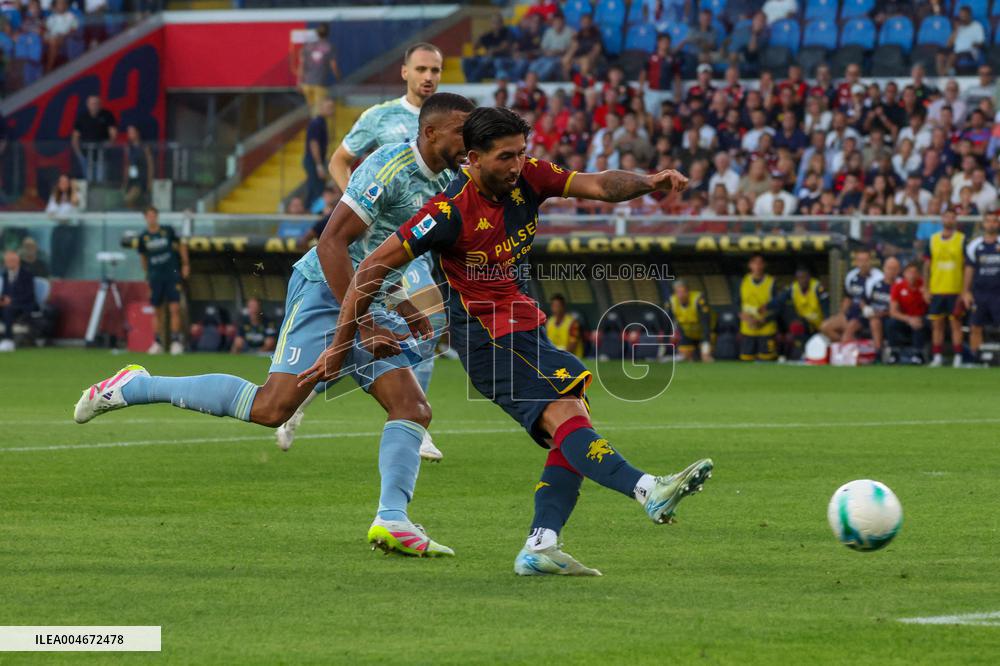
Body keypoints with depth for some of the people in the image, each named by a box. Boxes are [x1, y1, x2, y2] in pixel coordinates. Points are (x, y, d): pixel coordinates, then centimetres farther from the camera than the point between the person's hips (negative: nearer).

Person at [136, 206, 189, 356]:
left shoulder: (168, 231, 0)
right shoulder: (144, 237, 3)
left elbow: (181, 245, 11)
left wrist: (185, 264, 7)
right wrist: (148, 274, 15)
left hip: (172, 275, -2)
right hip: (155, 278, 2)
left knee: (174, 308, -10)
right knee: (158, 311, 5)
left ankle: (176, 341, -9)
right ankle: (158, 342, 12)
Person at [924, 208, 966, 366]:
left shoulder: (962, 240, 1)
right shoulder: (933, 240, 8)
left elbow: (967, 266, 0)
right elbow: (927, 266, 11)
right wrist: (926, 289, 4)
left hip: (956, 290, -3)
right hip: (936, 290, 3)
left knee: (956, 323, -2)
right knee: (937, 324, 4)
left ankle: (958, 358, 0)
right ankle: (937, 357, 9)